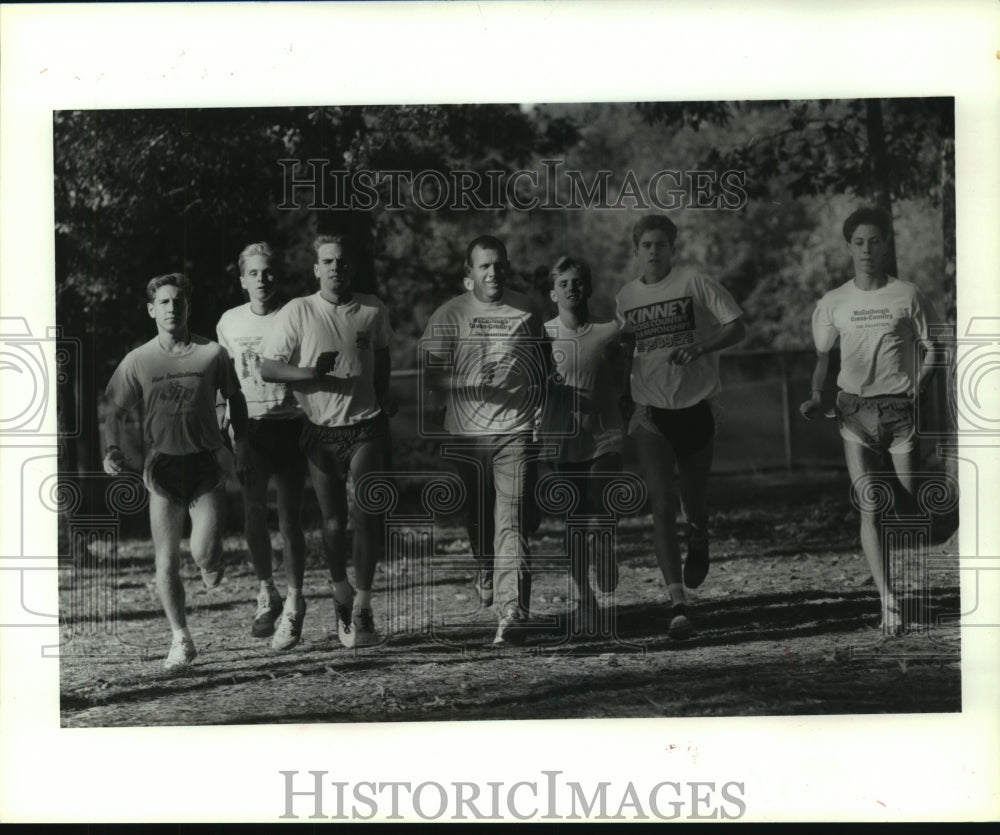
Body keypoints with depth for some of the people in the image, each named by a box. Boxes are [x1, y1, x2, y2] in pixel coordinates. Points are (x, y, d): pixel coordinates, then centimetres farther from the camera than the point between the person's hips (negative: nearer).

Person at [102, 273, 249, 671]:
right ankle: (181, 639, 14)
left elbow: (234, 398, 13)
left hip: (205, 463, -1)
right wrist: (112, 450, -12)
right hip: (162, 466, 1)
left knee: (205, 554, -11)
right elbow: (115, 413, 5)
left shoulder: (212, 353, -1)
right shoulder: (137, 361, 0)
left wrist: (241, 444, 6)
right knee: (166, 562, 1)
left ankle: (212, 565, 28)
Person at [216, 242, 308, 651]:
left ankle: (293, 604, 6)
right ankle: (266, 591, 24)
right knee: (253, 515, 5)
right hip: (249, 426, 3)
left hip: (290, 425, -3)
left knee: (289, 519, -3)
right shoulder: (229, 322, 7)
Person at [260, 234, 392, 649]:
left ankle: (362, 608, -8)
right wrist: (310, 372, -22)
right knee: (333, 522, 5)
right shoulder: (297, 312, -5)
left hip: (364, 427, 0)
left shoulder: (372, 310, 2)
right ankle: (341, 593, 29)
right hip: (320, 430, 0)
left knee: (367, 513, -13)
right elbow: (267, 368, -6)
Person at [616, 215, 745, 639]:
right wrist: (626, 403, 11)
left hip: (695, 406, -1)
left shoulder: (694, 282, -5)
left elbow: (736, 327, -5)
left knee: (694, 502, 11)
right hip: (650, 412, 2)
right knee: (662, 506, -11)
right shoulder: (626, 296, 7)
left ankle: (699, 541, 50)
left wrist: (699, 349, -20)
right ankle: (678, 604, -15)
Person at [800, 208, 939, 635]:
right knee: (870, 509, -7)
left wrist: (917, 390, -6)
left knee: (908, 504, 0)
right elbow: (822, 355, 15)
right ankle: (889, 605, -7)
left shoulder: (907, 296, 1)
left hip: (901, 410, 0)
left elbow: (932, 348, 8)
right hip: (855, 412, 1)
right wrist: (816, 398, 0)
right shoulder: (833, 303, 6)